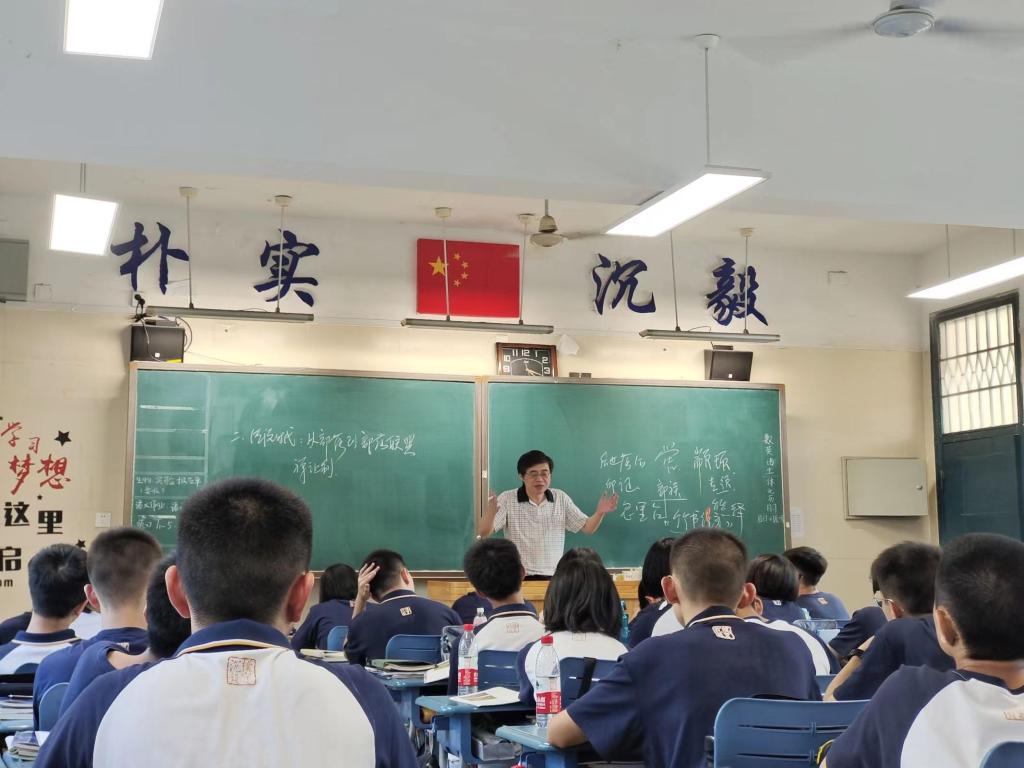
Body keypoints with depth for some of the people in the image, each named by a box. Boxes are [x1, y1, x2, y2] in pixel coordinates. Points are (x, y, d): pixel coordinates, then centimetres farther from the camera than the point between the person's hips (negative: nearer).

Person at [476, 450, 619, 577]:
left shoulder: (561, 498, 9)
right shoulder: (507, 499, -1)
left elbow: (586, 527, 13)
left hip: (554, 577, 3)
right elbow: (483, 533, -7)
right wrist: (490, 513, -29)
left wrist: (599, 513, -8)